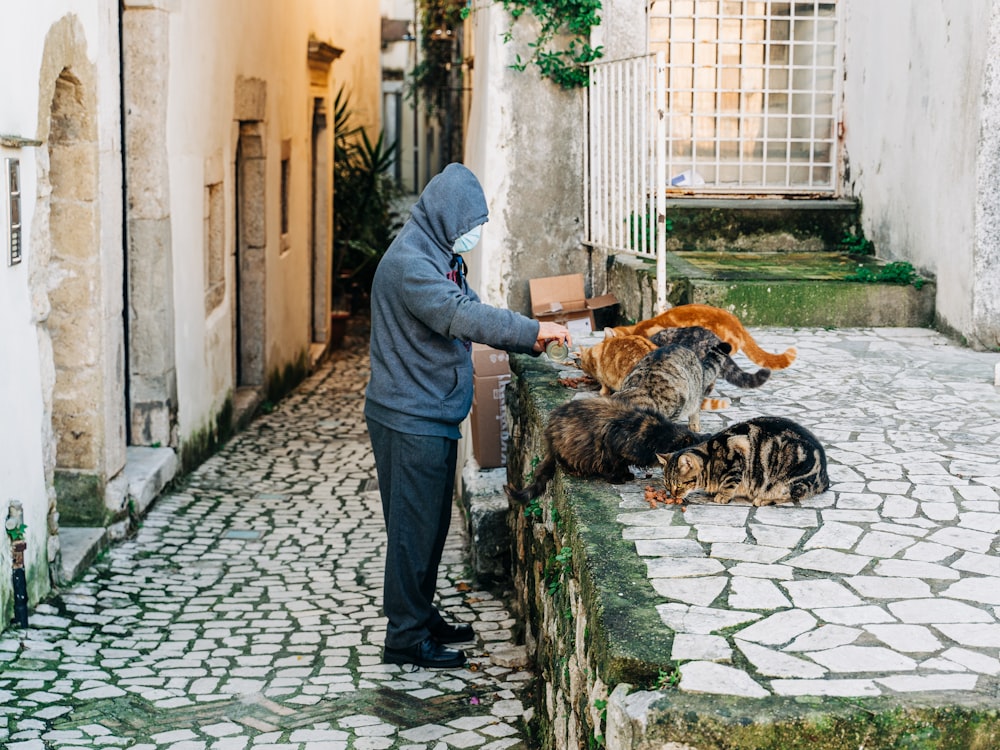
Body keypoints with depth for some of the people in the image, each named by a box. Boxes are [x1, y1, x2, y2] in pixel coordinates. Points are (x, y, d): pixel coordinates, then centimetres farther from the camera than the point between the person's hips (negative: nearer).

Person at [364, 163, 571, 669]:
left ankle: (422, 618, 28)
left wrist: (526, 342, 4)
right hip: (410, 419, -10)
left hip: (433, 415, 10)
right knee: (414, 527, -4)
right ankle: (405, 639, 4)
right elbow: (460, 315, -29)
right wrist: (531, 329, -27)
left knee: (431, 522, 16)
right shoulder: (409, 263, -19)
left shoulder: (441, 257, 14)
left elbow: (468, 311, 18)